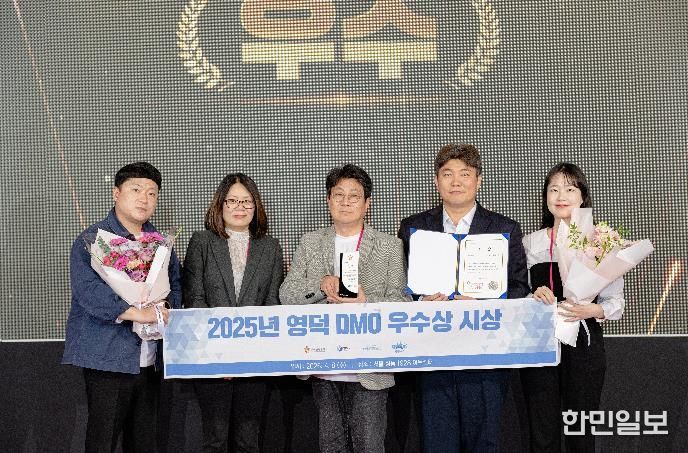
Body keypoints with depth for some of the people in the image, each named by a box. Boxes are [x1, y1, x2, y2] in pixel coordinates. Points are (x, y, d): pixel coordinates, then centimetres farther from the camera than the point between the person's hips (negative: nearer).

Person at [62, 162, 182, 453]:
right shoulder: (92, 239, -6)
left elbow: (176, 285, 19)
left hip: (150, 360, 6)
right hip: (108, 357, -6)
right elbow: (88, 291, -18)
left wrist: (165, 307, -4)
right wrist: (135, 313, -25)